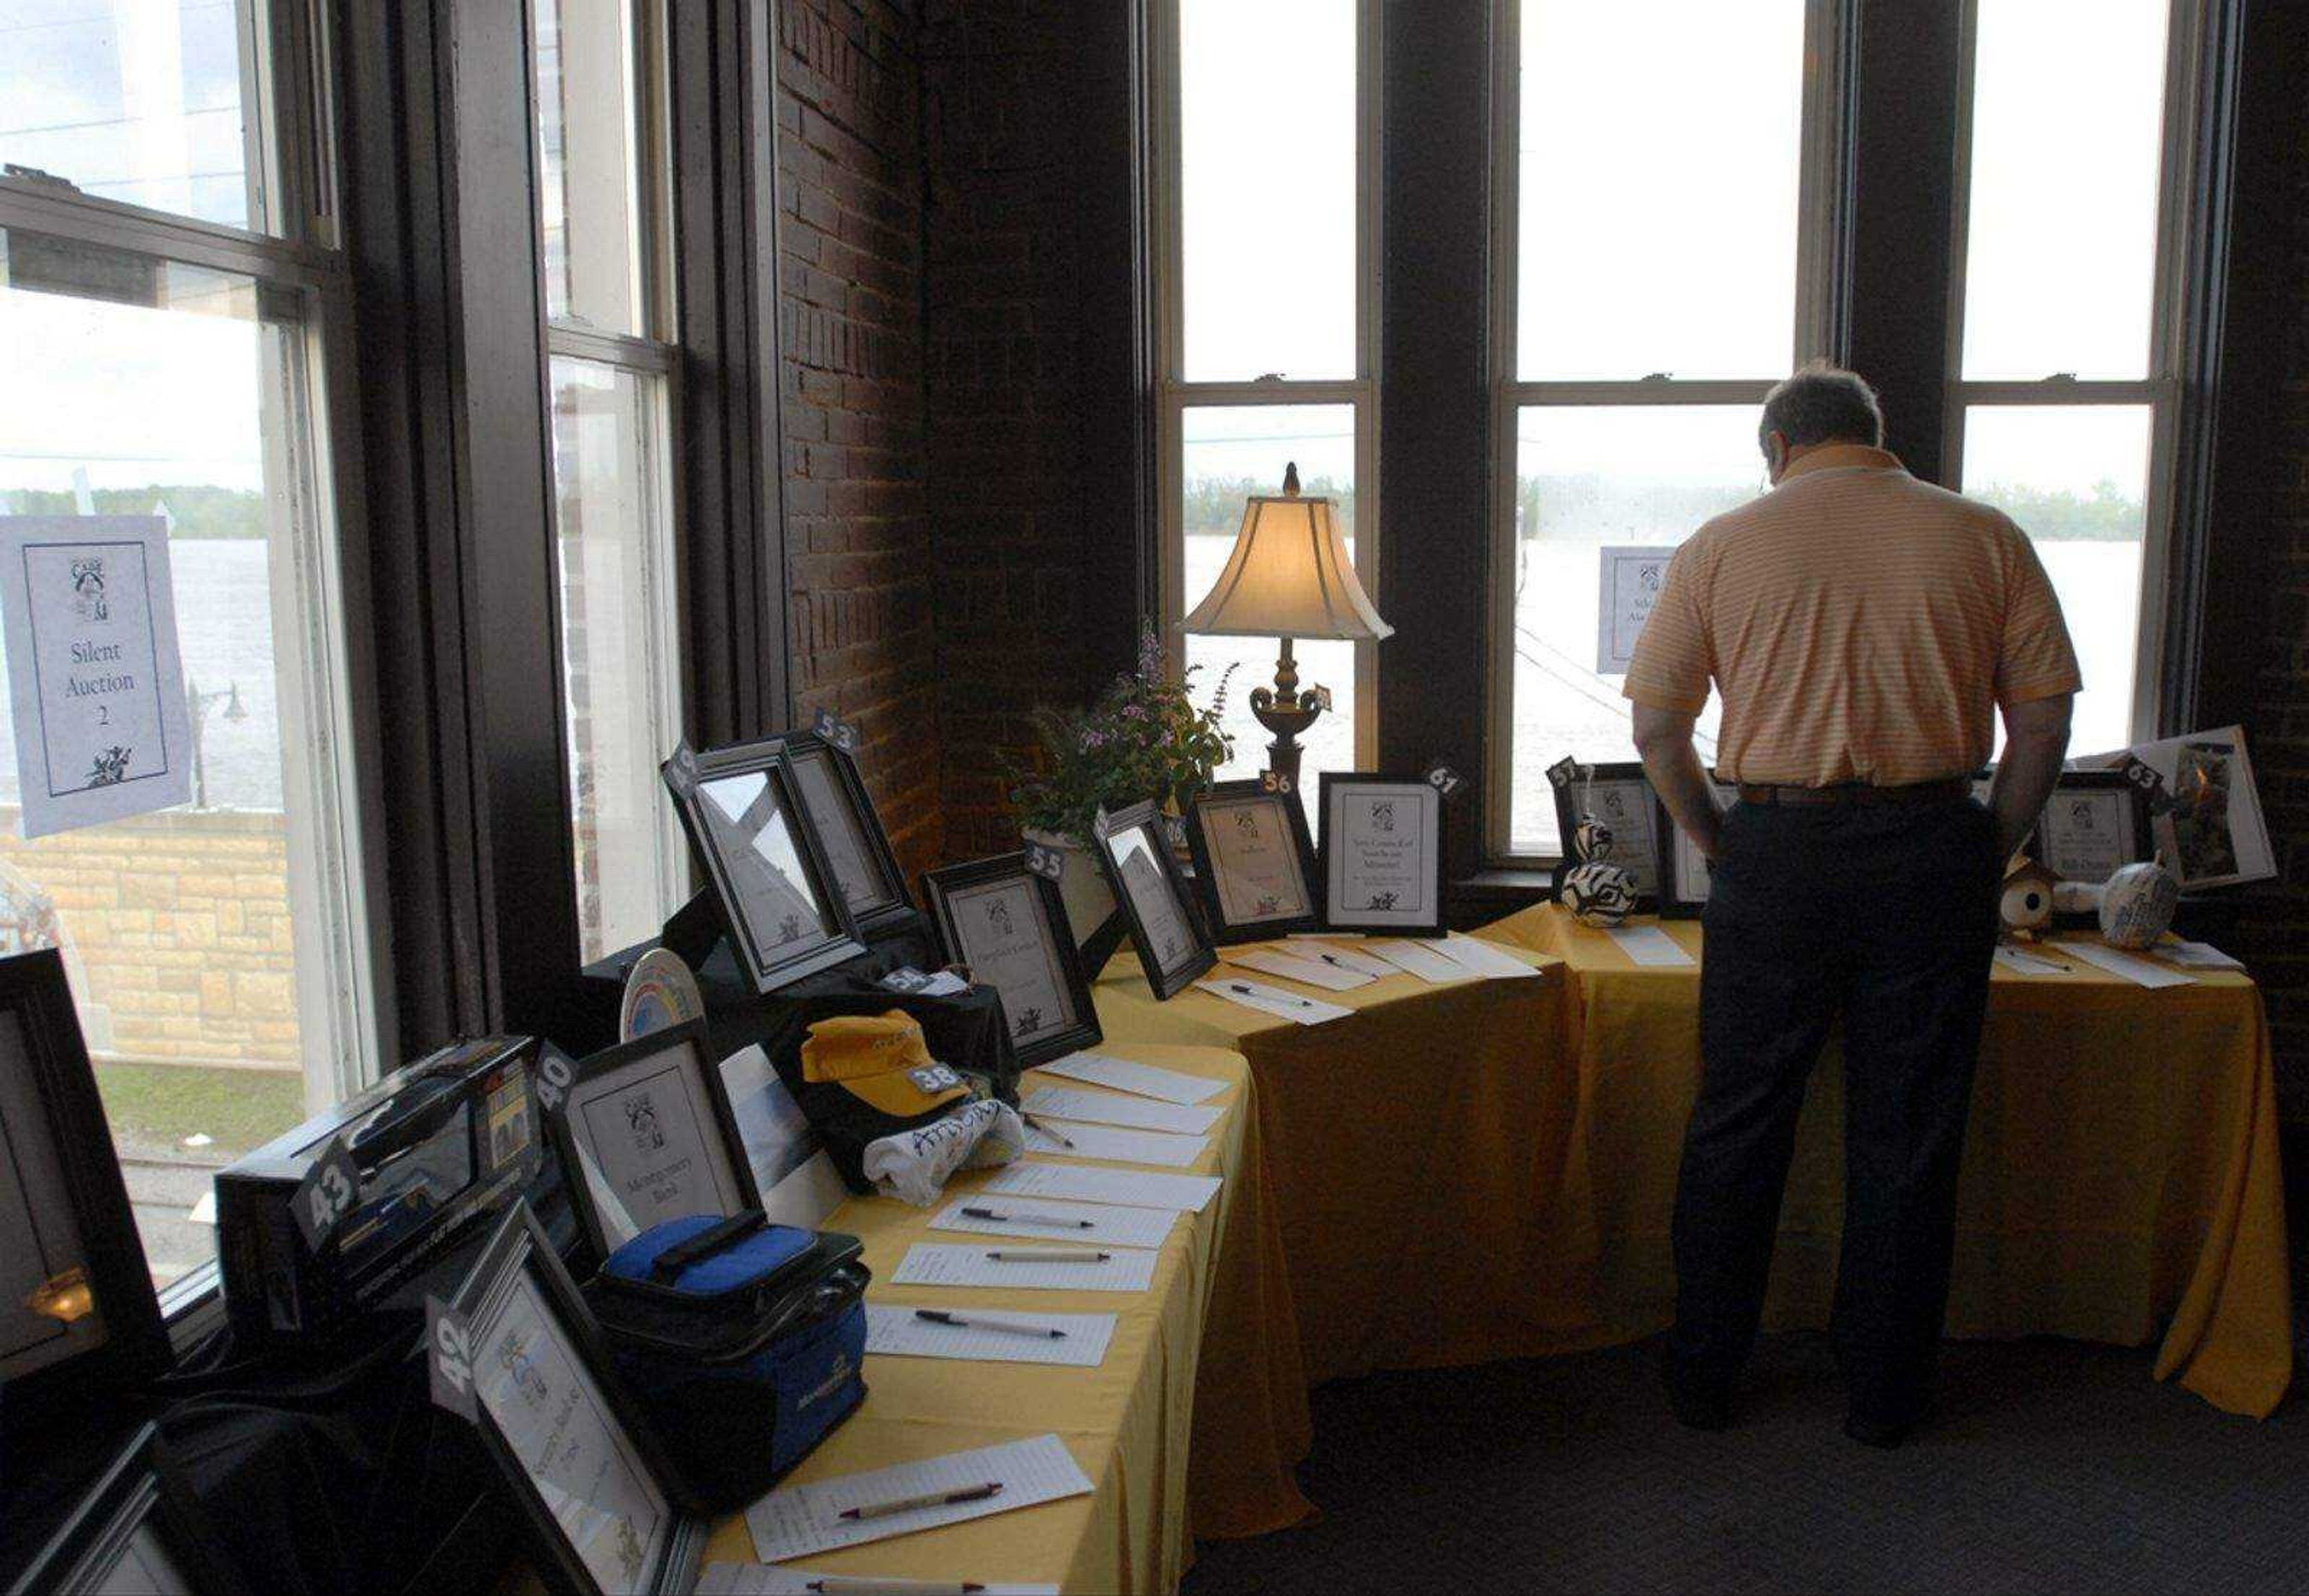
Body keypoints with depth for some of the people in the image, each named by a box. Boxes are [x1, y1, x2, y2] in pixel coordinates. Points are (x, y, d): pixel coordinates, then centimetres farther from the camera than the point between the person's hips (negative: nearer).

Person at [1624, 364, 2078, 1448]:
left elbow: (1656, 725, 1)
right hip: (1932, 850, 1)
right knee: (1906, 1134, 11)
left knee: (1737, 1124, 11)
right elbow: (2042, 723, 2)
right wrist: (1989, 856, 11)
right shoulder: (1984, 538, 4)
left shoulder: (1723, 545, 2)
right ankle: (1882, 1392, 24)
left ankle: (1703, 1377, 22)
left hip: (1774, 850, 0)